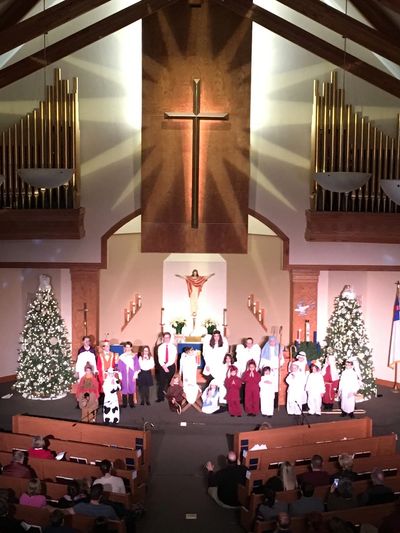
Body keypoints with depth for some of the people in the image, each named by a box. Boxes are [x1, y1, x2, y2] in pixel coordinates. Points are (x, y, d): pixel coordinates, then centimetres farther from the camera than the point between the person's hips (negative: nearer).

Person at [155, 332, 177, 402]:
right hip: (162, 366, 1)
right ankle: (160, 397, 7)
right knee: (161, 382, 1)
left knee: (171, 382, 3)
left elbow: (173, 359, -7)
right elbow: (159, 359, -2)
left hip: (171, 366, -1)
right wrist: (163, 366, -15)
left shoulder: (173, 347, -1)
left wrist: (166, 365, -15)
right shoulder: (160, 347, 3)